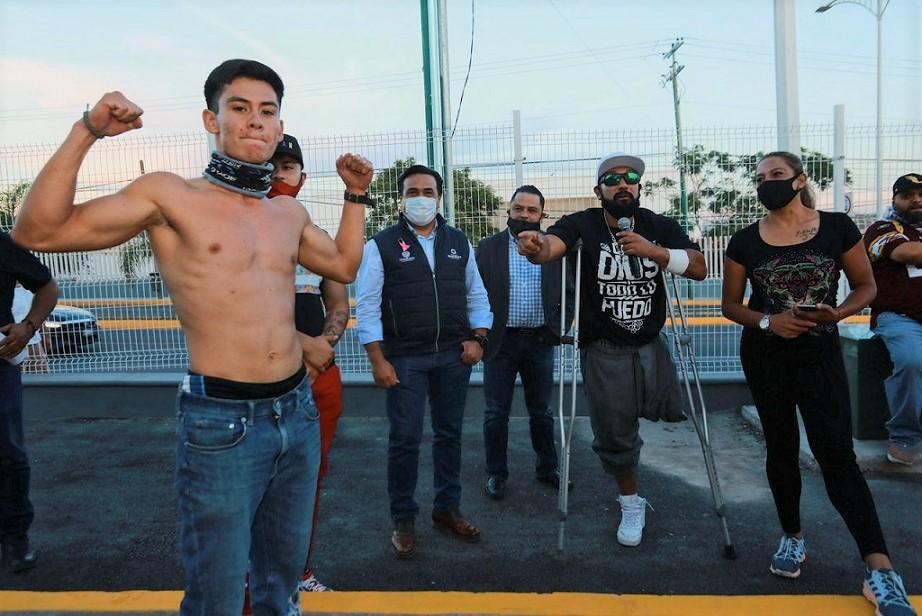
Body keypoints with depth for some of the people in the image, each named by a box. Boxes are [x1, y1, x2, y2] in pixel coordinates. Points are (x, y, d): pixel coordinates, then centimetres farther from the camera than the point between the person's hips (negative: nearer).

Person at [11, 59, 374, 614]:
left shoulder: (290, 212, 10)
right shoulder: (169, 195, -6)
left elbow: (345, 265, 25)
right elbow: (39, 232, -12)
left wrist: (356, 195, 20)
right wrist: (87, 131, -16)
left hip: (298, 411, 6)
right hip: (220, 421, -5)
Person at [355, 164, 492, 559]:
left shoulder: (459, 242, 9)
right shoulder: (381, 245, -3)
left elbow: (476, 295, 14)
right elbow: (367, 307, -6)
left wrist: (478, 337, 0)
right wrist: (378, 360, -11)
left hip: (454, 356, 4)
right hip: (405, 359, -4)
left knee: (449, 434, 13)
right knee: (405, 439, 1)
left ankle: (447, 509, 29)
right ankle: (403, 520, 18)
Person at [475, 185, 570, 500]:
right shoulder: (488, 247, 1)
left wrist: (561, 328, -3)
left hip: (540, 342, 1)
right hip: (500, 342, -1)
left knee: (541, 411, 14)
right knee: (496, 413, 5)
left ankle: (547, 468, 29)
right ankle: (496, 473, 18)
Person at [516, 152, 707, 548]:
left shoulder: (659, 227, -3)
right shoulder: (582, 225, -12)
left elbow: (699, 269, -12)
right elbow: (551, 247, -32)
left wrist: (653, 251, -28)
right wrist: (537, 247, -56)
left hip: (650, 344, 3)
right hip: (603, 351, -2)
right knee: (614, 435, 6)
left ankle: (630, 408, 40)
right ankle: (632, 505, 32)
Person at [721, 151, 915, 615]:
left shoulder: (837, 227, -4)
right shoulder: (744, 241, -2)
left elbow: (866, 286, 3)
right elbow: (731, 305, 3)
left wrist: (837, 312, -17)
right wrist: (767, 321, -16)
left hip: (821, 355, -2)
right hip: (765, 358, 2)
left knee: (836, 453, -8)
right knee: (781, 448, 11)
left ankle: (880, 570, -4)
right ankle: (792, 537, 29)